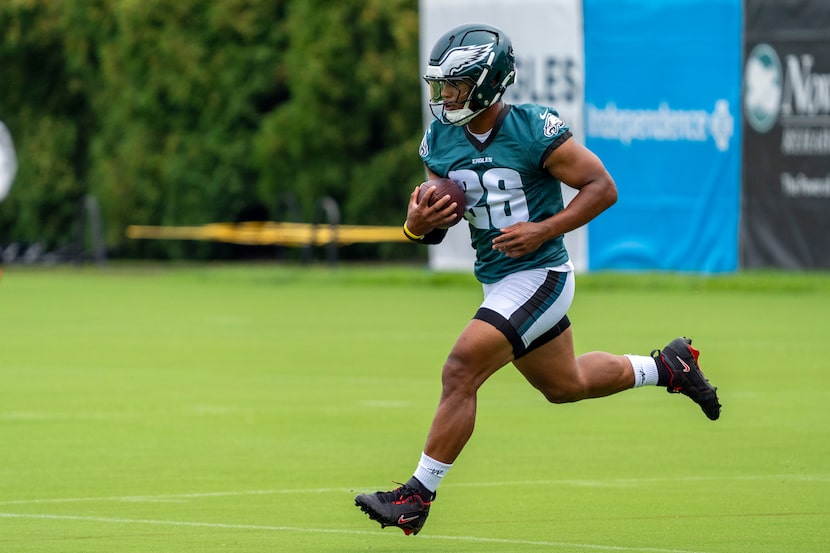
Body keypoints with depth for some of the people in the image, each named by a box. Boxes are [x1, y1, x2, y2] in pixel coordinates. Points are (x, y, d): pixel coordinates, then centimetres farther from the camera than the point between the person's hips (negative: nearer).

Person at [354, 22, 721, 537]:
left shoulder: (534, 129, -18)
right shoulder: (442, 139, 1)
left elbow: (602, 187, -12)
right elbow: (434, 224, 9)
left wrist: (543, 230, -22)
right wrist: (418, 223, -16)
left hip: (539, 275, -8)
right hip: (497, 279, 8)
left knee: (461, 371, -20)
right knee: (565, 385, 24)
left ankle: (418, 495, -16)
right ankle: (667, 366, 45)